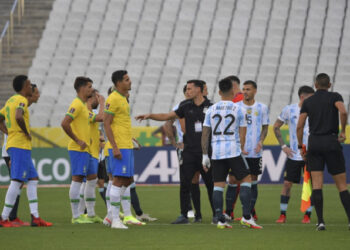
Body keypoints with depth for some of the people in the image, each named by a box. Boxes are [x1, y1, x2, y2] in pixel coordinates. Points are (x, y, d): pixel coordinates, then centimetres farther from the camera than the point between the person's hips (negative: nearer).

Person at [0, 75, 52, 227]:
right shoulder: (21, 100, -11)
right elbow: (18, 117, -30)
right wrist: (26, 133, -17)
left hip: (12, 144, 10)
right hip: (21, 146, -10)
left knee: (33, 179, 11)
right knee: (17, 181, -9)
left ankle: (35, 217, 7)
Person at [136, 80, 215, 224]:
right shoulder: (186, 106, 8)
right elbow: (167, 116, 13)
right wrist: (150, 116, 1)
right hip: (189, 151, 3)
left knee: (210, 184, 4)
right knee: (185, 184, -4)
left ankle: (216, 215, 14)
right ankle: (184, 215, 0)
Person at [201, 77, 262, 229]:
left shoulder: (211, 110, 7)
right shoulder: (238, 110, -1)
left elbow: (205, 134, 8)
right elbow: (242, 134, -2)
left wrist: (205, 155, 12)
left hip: (216, 152, 3)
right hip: (233, 151, -3)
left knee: (218, 185, 5)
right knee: (246, 180, 5)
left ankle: (220, 220, 1)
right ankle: (246, 217, -4)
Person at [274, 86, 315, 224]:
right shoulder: (289, 110, 0)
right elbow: (276, 127, 11)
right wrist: (283, 146, 3)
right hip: (294, 155, 0)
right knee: (287, 183, -3)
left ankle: (307, 215, 8)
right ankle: (283, 214, 6)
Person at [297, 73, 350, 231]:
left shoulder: (308, 102, 10)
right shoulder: (334, 97, 2)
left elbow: (299, 126, 5)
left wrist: (300, 146, 14)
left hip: (314, 142, 2)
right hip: (331, 141, -2)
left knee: (316, 184, -1)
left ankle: (320, 221, -10)